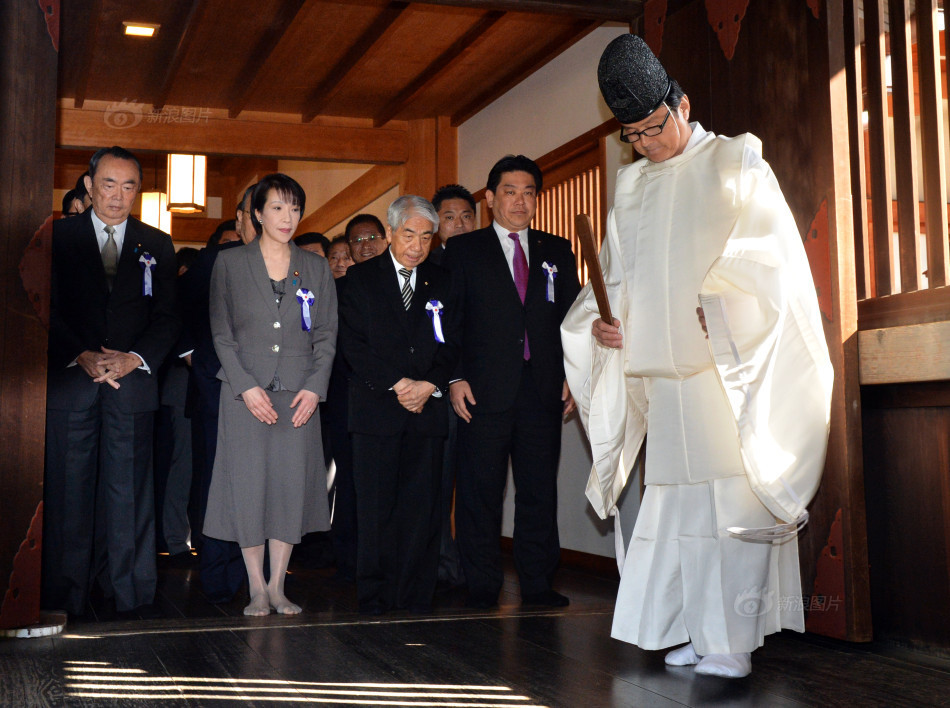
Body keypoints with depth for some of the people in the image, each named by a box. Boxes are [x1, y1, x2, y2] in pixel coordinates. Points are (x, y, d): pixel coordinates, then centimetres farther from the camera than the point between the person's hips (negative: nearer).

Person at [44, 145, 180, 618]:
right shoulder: (59, 237, 9)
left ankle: (132, 597, 7)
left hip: (133, 381, 1)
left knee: (129, 491, 1)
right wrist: (83, 356, -11)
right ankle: (64, 600, 9)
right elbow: (48, 309, 2)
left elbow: (167, 317, 7)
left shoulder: (157, 246, 13)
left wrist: (135, 358, -9)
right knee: (67, 491, 1)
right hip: (70, 380, -1)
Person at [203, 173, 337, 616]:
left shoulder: (315, 268, 11)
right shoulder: (230, 263, 5)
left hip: (299, 395, 2)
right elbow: (222, 333, 1)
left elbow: (326, 335, 9)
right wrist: (246, 387, -10)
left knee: (292, 484, 1)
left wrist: (314, 387, -4)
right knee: (248, 484, -1)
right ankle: (257, 589, 9)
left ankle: (277, 586, 12)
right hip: (245, 392, -2)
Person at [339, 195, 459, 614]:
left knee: (422, 506, 0)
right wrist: (397, 384, -10)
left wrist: (430, 385, -7)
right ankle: (375, 595, 7)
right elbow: (353, 343, -2)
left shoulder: (442, 283, 14)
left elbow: (451, 345, 10)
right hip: (376, 407, -2)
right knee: (377, 506, -2)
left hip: (427, 407, 2)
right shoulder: (361, 278, 6)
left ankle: (416, 595, 8)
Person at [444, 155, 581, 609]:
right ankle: (482, 586, 10)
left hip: (543, 390, 3)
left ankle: (538, 584, 15)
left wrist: (571, 376, 2)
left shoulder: (557, 252, 15)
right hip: (485, 389, -2)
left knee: (539, 488, 5)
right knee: (480, 490, 1)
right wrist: (455, 378, -8)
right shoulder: (462, 250, 8)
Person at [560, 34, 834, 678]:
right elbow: (617, 273, 22)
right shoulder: (632, 185, 18)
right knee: (678, 499, 3)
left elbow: (770, 250, -8)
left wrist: (719, 300, -22)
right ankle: (700, 630, 10)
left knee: (734, 496, -10)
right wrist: (600, 319, 3)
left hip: (730, 364, -5)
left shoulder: (735, 162, 2)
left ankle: (735, 642, -9)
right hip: (663, 370, 5)